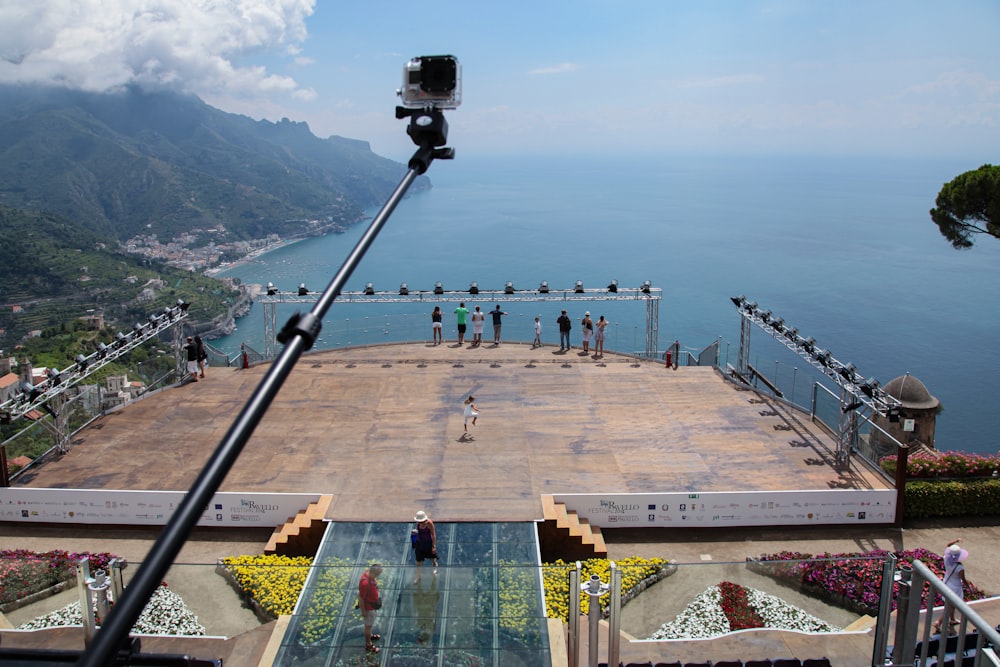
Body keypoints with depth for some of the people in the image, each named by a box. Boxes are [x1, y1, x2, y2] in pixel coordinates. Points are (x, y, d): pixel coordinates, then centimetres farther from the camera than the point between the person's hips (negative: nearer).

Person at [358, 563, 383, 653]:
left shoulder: (368, 573, -14)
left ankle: (370, 635, 54)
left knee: (370, 623, 31)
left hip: (372, 604, 8)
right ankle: (368, 645, 31)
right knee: (368, 625, 12)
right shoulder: (365, 583, -41)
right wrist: (363, 611, -18)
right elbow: (360, 598, -29)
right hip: (368, 607, -8)